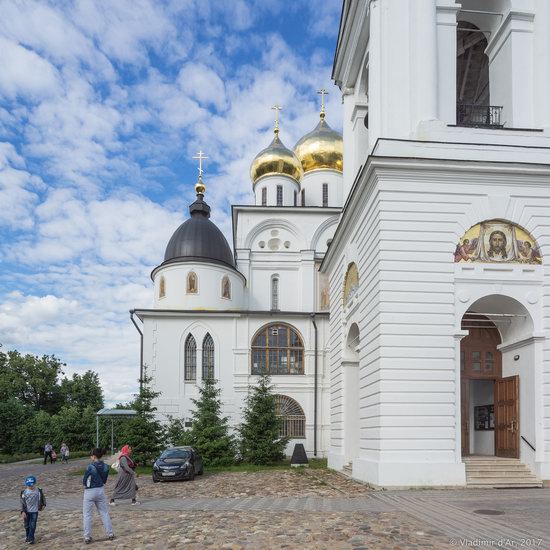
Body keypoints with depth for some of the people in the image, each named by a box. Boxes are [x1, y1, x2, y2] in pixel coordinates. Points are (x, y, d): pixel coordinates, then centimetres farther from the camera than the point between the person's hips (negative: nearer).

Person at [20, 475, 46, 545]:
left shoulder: (38, 491, -8)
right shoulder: (24, 492, -10)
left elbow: (42, 497, 9)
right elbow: (22, 503, -7)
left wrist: (43, 504, 8)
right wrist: (23, 511, -12)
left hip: (34, 511, -1)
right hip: (27, 511, 1)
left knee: (33, 525, -4)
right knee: (27, 525, 13)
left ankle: (30, 538, 3)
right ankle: (27, 536, 34)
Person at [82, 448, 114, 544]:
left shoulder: (90, 467, -19)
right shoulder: (105, 467, -2)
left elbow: (84, 481, -9)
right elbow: (104, 480, 6)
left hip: (90, 492, -5)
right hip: (100, 491, 5)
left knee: (87, 515, 7)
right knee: (104, 513, 13)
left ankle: (87, 537, 9)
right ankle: (110, 534, 17)